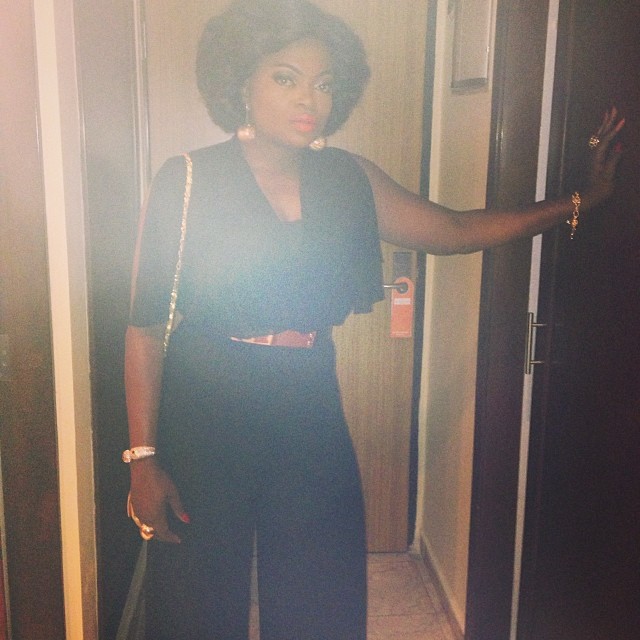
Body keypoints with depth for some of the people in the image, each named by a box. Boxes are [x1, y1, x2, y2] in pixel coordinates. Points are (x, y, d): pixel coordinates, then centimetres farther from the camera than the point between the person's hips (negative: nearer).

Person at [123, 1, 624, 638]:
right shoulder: (186, 179, -8)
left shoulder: (348, 180, 3)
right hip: (203, 425, -3)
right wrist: (142, 457, -11)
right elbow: (145, 327, -8)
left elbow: (455, 230, 10)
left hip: (311, 423, 3)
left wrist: (581, 199, 8)